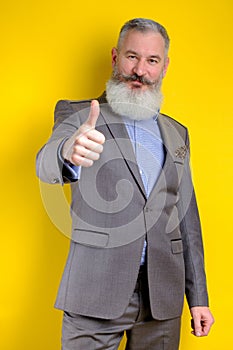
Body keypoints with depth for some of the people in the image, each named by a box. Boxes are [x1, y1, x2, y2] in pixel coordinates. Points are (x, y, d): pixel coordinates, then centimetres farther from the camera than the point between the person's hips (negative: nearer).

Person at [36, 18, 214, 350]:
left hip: (164, 297, 4)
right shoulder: (76, 115, 1)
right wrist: (68, 153, -44)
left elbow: (187, 217, 15)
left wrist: (198, 296, 11)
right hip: (95, 294, -3)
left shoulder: (176, 133, 14)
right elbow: (46, 164, -20)